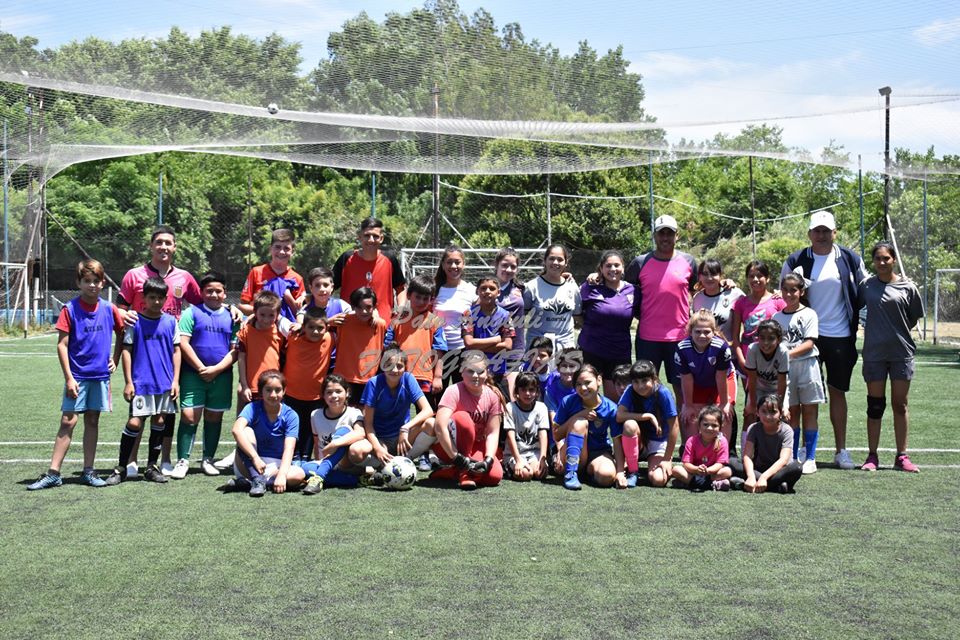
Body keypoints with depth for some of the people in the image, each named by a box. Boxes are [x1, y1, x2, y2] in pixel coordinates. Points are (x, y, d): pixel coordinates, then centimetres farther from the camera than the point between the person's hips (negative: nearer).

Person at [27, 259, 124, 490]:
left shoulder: (109, 309, 2)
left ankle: (88, 471, 17)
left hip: (100, 375, 3)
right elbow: (62, 345, -7)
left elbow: (121, 334, 19)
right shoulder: (70, 309, -7)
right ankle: (53, 473, 2)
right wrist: (68, 378, -11)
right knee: (68, 421, -4)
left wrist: (115, 359, 9)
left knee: (92, 421, 10)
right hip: (77, 376, -3)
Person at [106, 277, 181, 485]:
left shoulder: (170, 321, 5)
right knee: (134, 422, -7)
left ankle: (152, 467, 20)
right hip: (140, 382, -3)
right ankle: (121, 468, 5)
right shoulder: (135, 321, -2)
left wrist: (176, 380, 3)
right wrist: (128, 382, -5)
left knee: (159, 422, 8)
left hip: (165, 382, 3)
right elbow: (126, 351, -1)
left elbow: (176, 351, 8)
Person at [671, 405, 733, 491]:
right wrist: (697, 469, -37)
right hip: (694, 471, 1)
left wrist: (707, 470, -37)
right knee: (676, 469, -23)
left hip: (712, 472, 0)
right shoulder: (692, 441, -10)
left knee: (728, 471, -28)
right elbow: (686, 463, -15)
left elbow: (720, 464, -17)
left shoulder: (722, 441, -12)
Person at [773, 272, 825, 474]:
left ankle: (810, 458, 5)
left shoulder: (808, 314, -1)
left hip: (806, 364, -3)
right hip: (785, 367, 3)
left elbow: (809, 343, -10)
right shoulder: (777, 317, 11)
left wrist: (788, 353, -20)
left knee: (809, 412, 1)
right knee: (791, 412, 7)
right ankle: (794, 458, 13)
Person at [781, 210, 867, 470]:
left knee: (837, 391, 8)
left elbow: (865, 292, 12)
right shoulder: (796, 261, 1)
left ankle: (841, 450, 16)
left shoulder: (850, 259, 3)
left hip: (840, 336, 1)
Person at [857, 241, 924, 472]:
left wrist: (897, 332, 4)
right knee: (875, 405, 5)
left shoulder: (907, 287, 0)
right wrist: (876, 330, 6)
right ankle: (872, 456, 12)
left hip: (901, 351, 0)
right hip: (874, 352, 0)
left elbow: (915, 318, 8)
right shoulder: (866, 285, 2)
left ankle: (902, 456, 13)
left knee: (900, 404, 5)